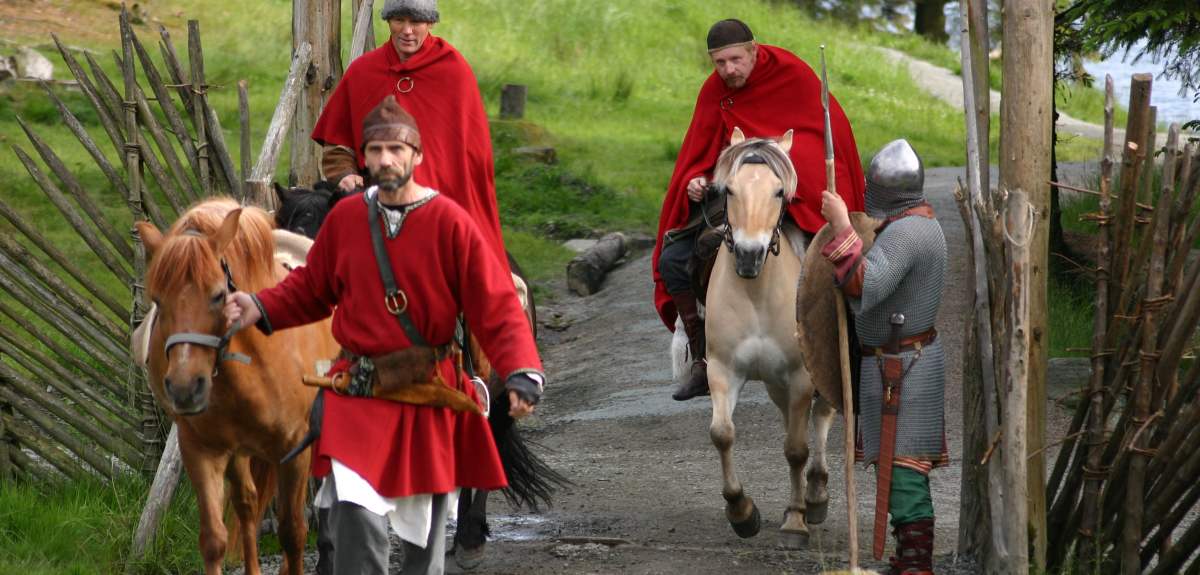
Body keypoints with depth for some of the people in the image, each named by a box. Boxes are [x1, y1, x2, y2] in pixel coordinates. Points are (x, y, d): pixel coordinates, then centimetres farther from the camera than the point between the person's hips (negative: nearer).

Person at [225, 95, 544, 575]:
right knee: (356, 517, -15)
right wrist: (261, 309, -2)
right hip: (359, 394, 1)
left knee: (426, 532, 10)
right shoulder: (345, 218, 2)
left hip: (431, 396, -1)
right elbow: (310, 290, 15)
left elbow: (496, 307, -11)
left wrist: (521, 373, -25)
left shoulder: (450, 223, -8)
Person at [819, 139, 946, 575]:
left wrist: (841, 228, -31)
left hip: (897, 368, -10)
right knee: (907, 469, 15)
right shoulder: (925, 225, 11)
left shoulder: (903, 233, -21)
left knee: (900, 471, -8)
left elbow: (863, 287, -34)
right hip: (919, 356, 10)